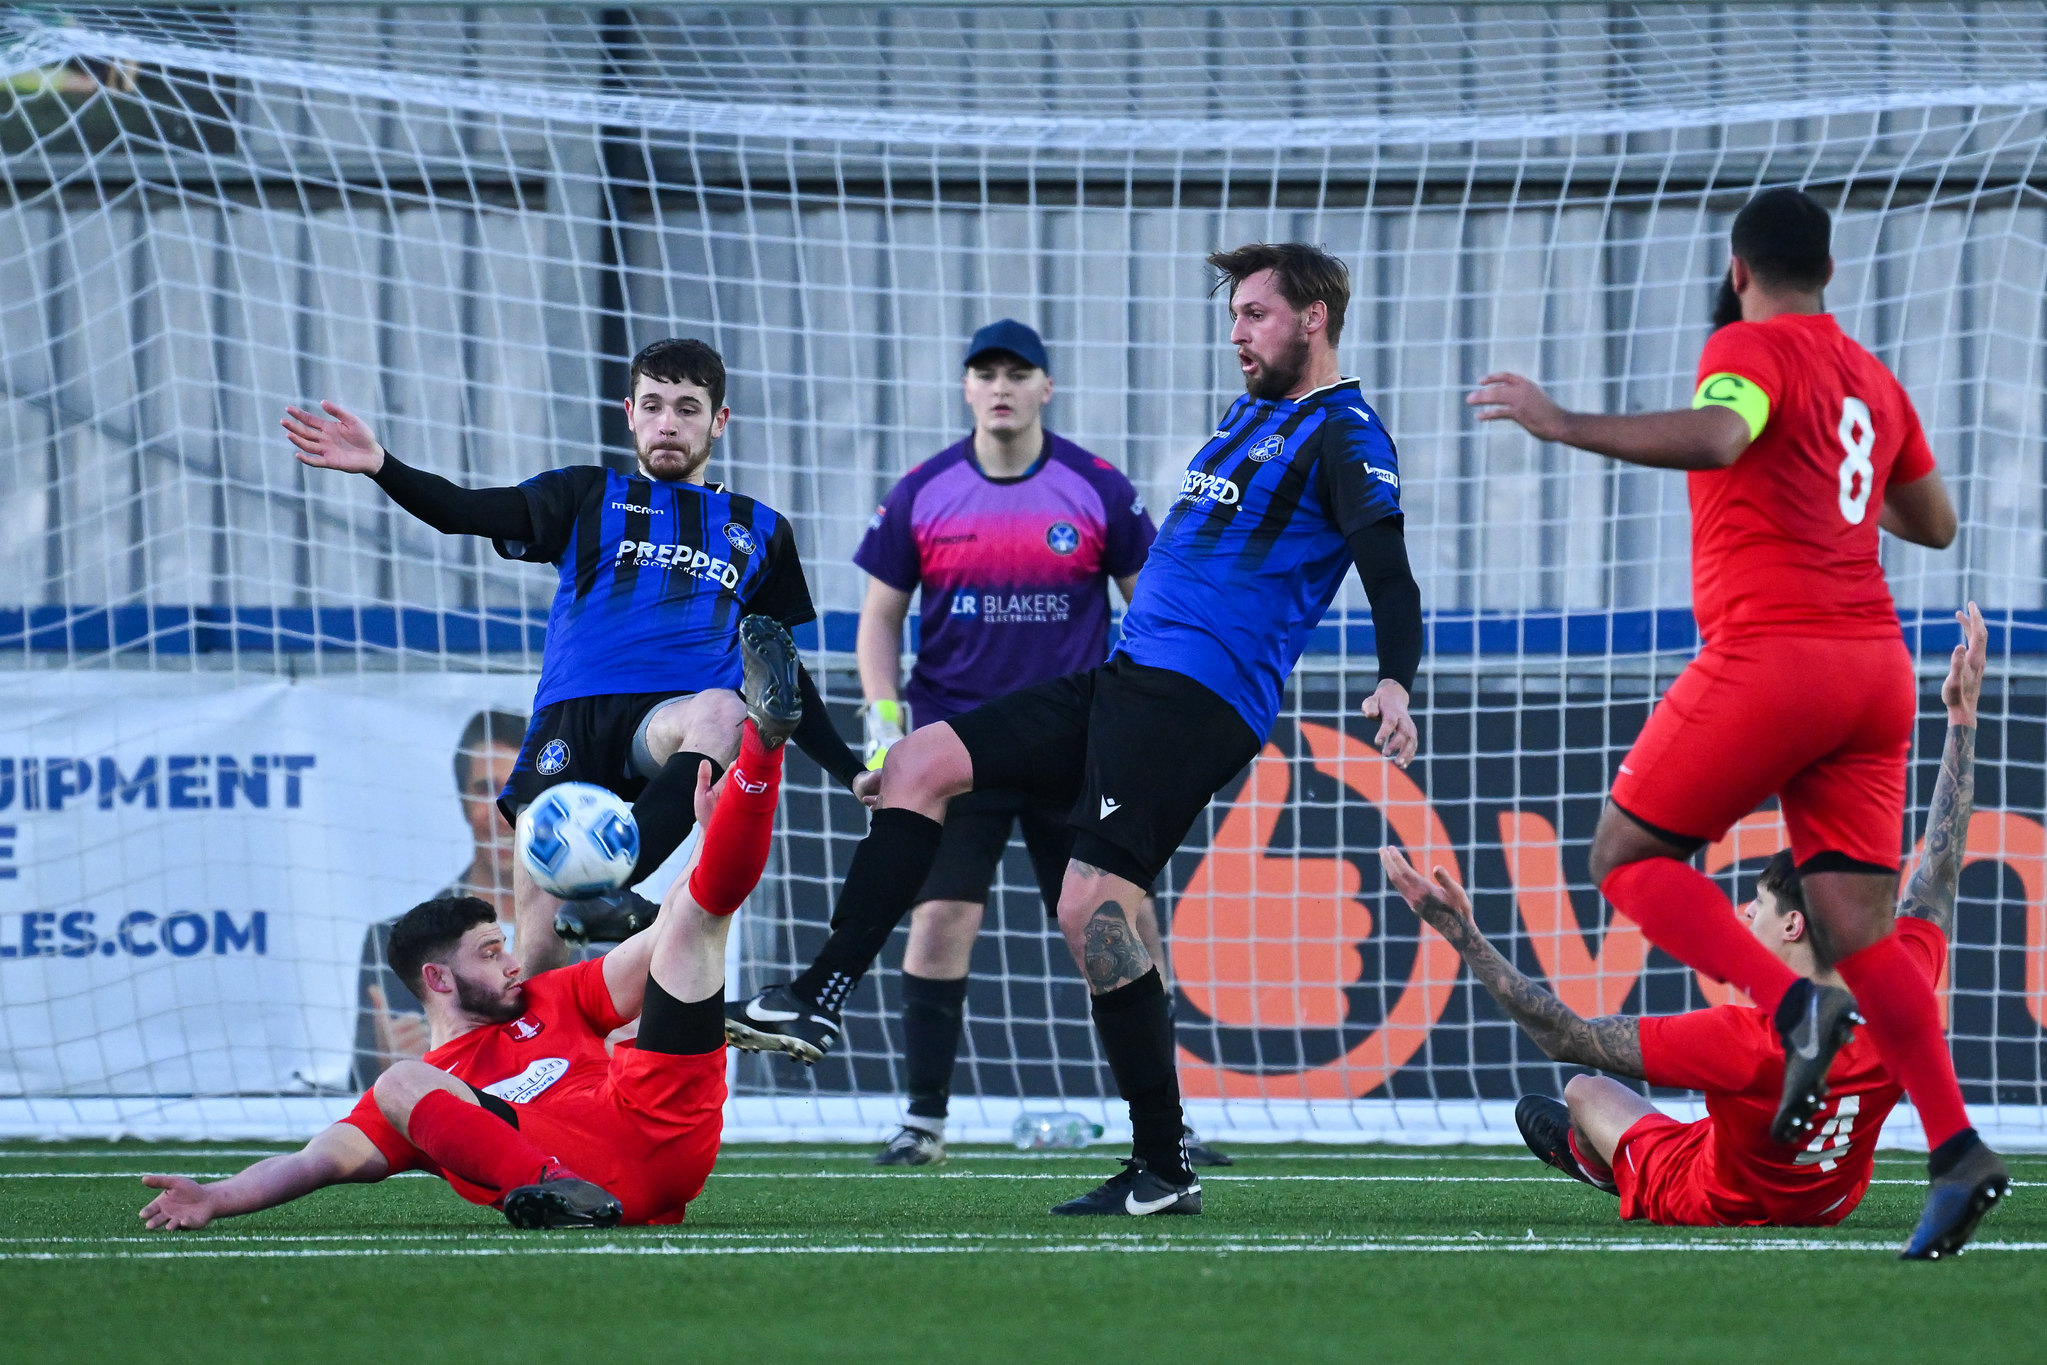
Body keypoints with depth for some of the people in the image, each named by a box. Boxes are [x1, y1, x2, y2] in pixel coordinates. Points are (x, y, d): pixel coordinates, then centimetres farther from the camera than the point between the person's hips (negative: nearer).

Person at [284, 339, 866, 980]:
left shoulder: (761, 531, 24)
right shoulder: (589, 497, 18)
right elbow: (470, 512, 2)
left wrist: (853, 772, 19)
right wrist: (381, 466, -17)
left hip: (669, 718, 0)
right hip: (572, 720, 0)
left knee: (721, 712, -39)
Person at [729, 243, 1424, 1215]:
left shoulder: (1342, 436, -6)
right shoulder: (1249, 416, 23)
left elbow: (1390, 577, -18)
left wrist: (1394, 684, -36)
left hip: (1196, 698, -10)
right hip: (1127, 681, 10)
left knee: (1093, 907, -18)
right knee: (921, 762, 2)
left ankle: (1163, 1171, -11)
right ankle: (822, 999, -2)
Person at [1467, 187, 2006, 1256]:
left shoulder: (1751, 348, -3)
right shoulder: (1873, 381, 20)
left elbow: (1717, 437, -25)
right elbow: (1936, 524, 29)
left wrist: (1566, 427, -24)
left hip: (1770, 654, -7)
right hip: (1875, 664, 7)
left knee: (1626, 856, 5)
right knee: (1855, 926, 3)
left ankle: (1797, 1006, -18)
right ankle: (1956, 1147, -13)